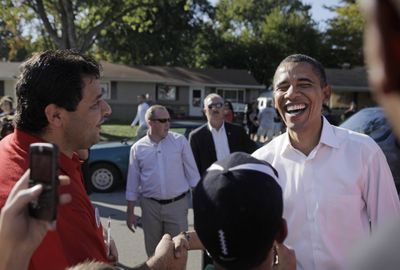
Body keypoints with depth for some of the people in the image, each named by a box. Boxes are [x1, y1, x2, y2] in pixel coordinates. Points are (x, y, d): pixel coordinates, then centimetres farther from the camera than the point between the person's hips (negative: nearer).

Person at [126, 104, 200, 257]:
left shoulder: (180, 141, -3)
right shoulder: (138, 148, -1)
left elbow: (192, 172, 0)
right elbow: (132, 182, 4)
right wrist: (130, 212, 5)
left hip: (177, 204, -1)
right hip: (150, 206, 1)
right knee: (153, 251, 15)